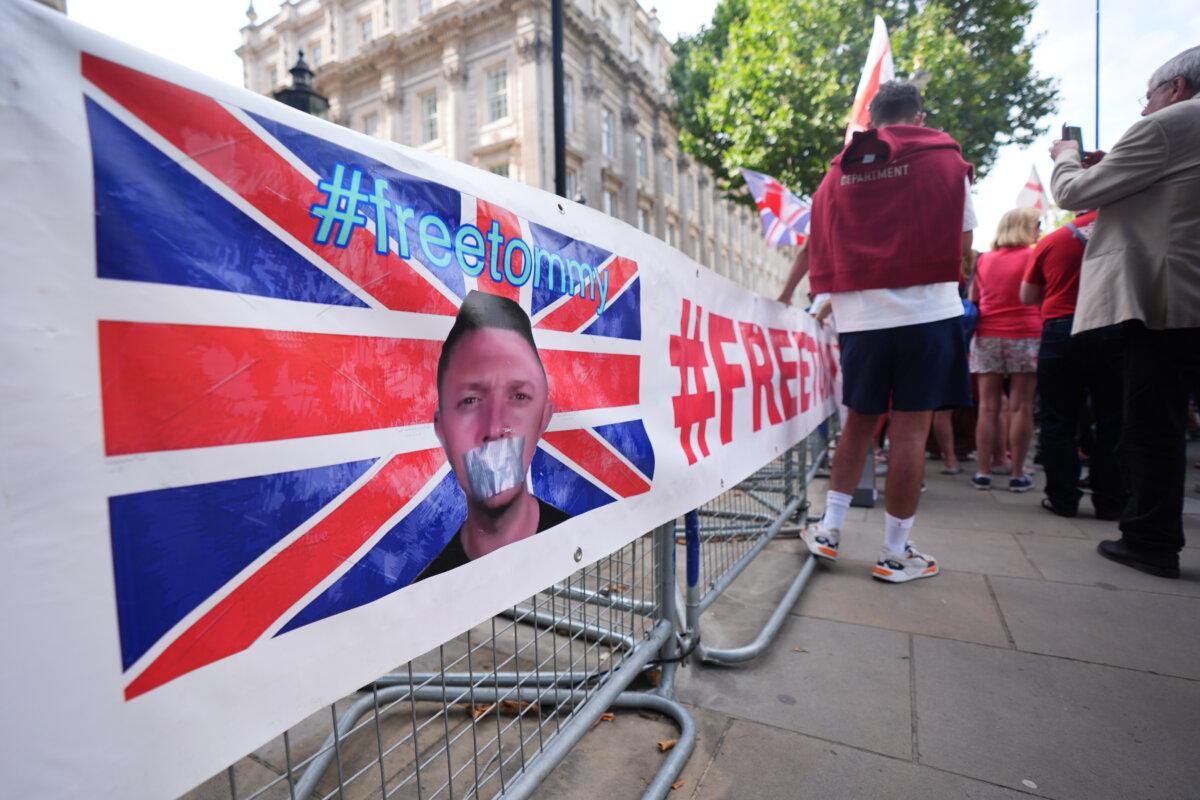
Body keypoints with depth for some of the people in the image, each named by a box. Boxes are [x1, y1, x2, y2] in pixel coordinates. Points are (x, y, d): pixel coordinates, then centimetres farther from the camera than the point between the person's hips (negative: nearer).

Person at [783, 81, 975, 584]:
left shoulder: (839, 171, 11)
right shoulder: (945, 159, 4)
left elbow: (814, 244, 18)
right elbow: (963, 244, 5)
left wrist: (786, 294, 30)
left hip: (858, 317, 3)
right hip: (927, 312, -3)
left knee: (858, 423, 14)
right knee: (909, 430, 1)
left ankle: (829, 530, 16)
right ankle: (895, 554, 10)